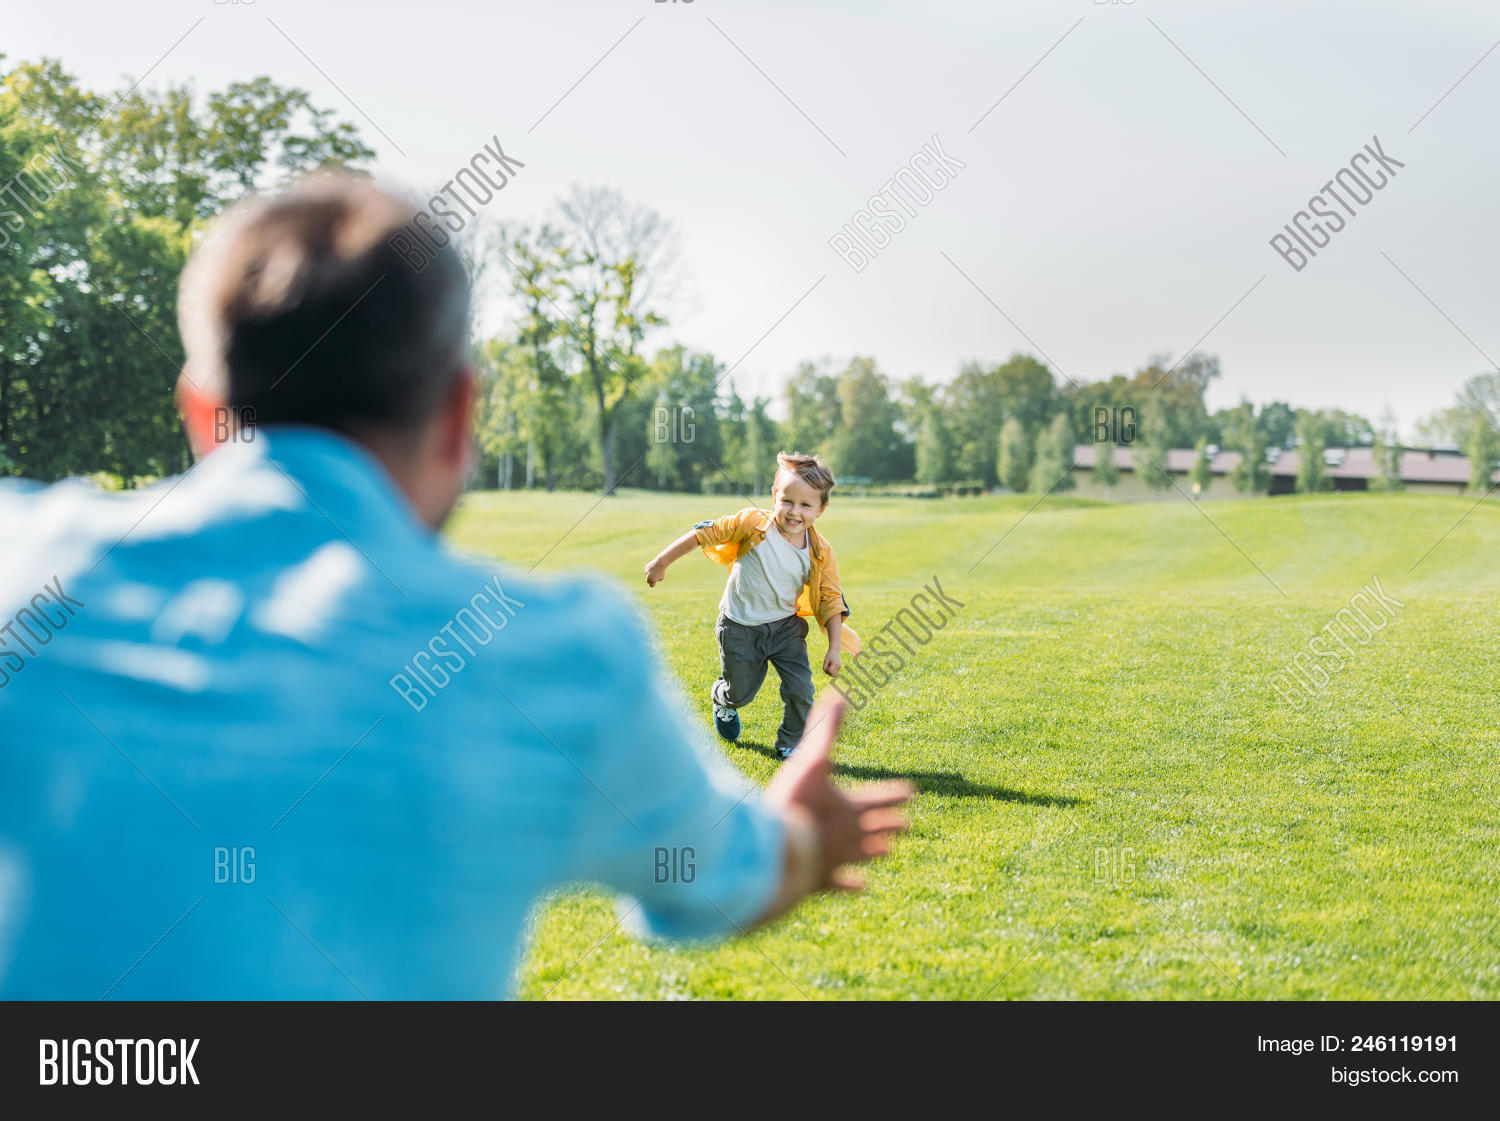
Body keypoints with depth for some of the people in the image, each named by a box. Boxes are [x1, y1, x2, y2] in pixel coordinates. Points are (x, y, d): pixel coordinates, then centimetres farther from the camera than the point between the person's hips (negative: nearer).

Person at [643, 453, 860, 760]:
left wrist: (835, 648, -9)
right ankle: (722, 700, 50)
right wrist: (662, 562, -6)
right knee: (740, 693, 12)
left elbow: (831, 600, -4)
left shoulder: (820, 553, -12)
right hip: (740, 629, -2)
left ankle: (790, 745, 18)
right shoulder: (752, 524, -19)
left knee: (800, 689, -8)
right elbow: (704, 534, -10)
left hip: (786, 627, 2)